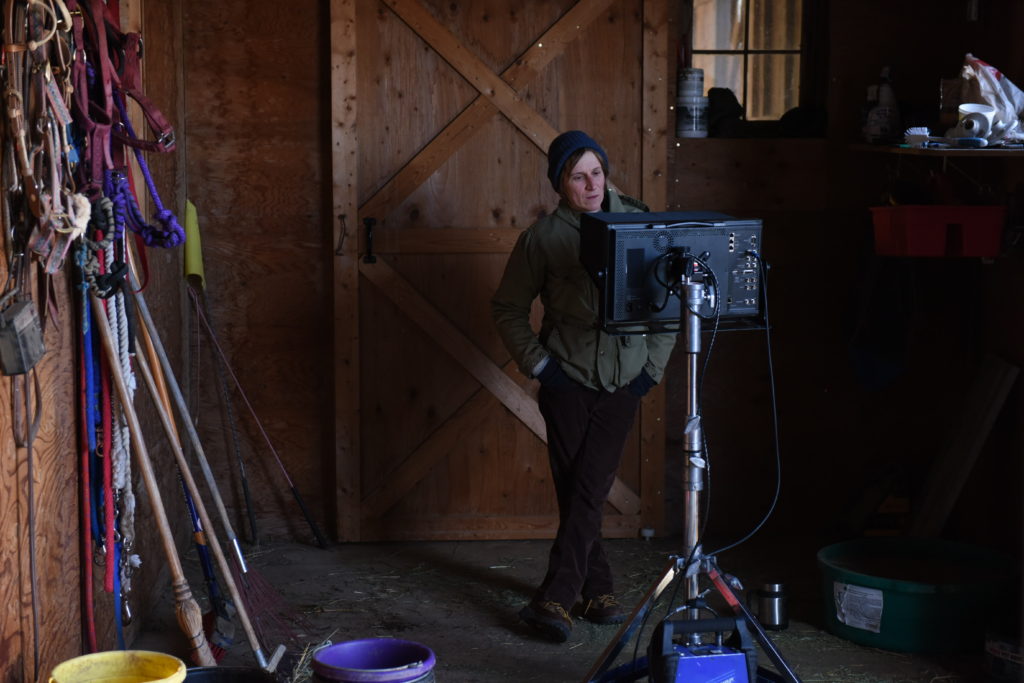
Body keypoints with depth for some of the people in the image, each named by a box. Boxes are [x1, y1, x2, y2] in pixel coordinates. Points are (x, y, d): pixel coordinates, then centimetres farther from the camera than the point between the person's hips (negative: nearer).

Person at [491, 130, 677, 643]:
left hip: (622, 381, 1)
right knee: (574, 490, 1)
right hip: (567, 379, -1)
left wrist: (653, 364, 2)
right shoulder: (543, 237, -4)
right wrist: (537, 364, -5)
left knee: (589, 489, -5)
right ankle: (597, 590, 12)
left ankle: (554, 598, -1)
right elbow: (508, 308, 3)